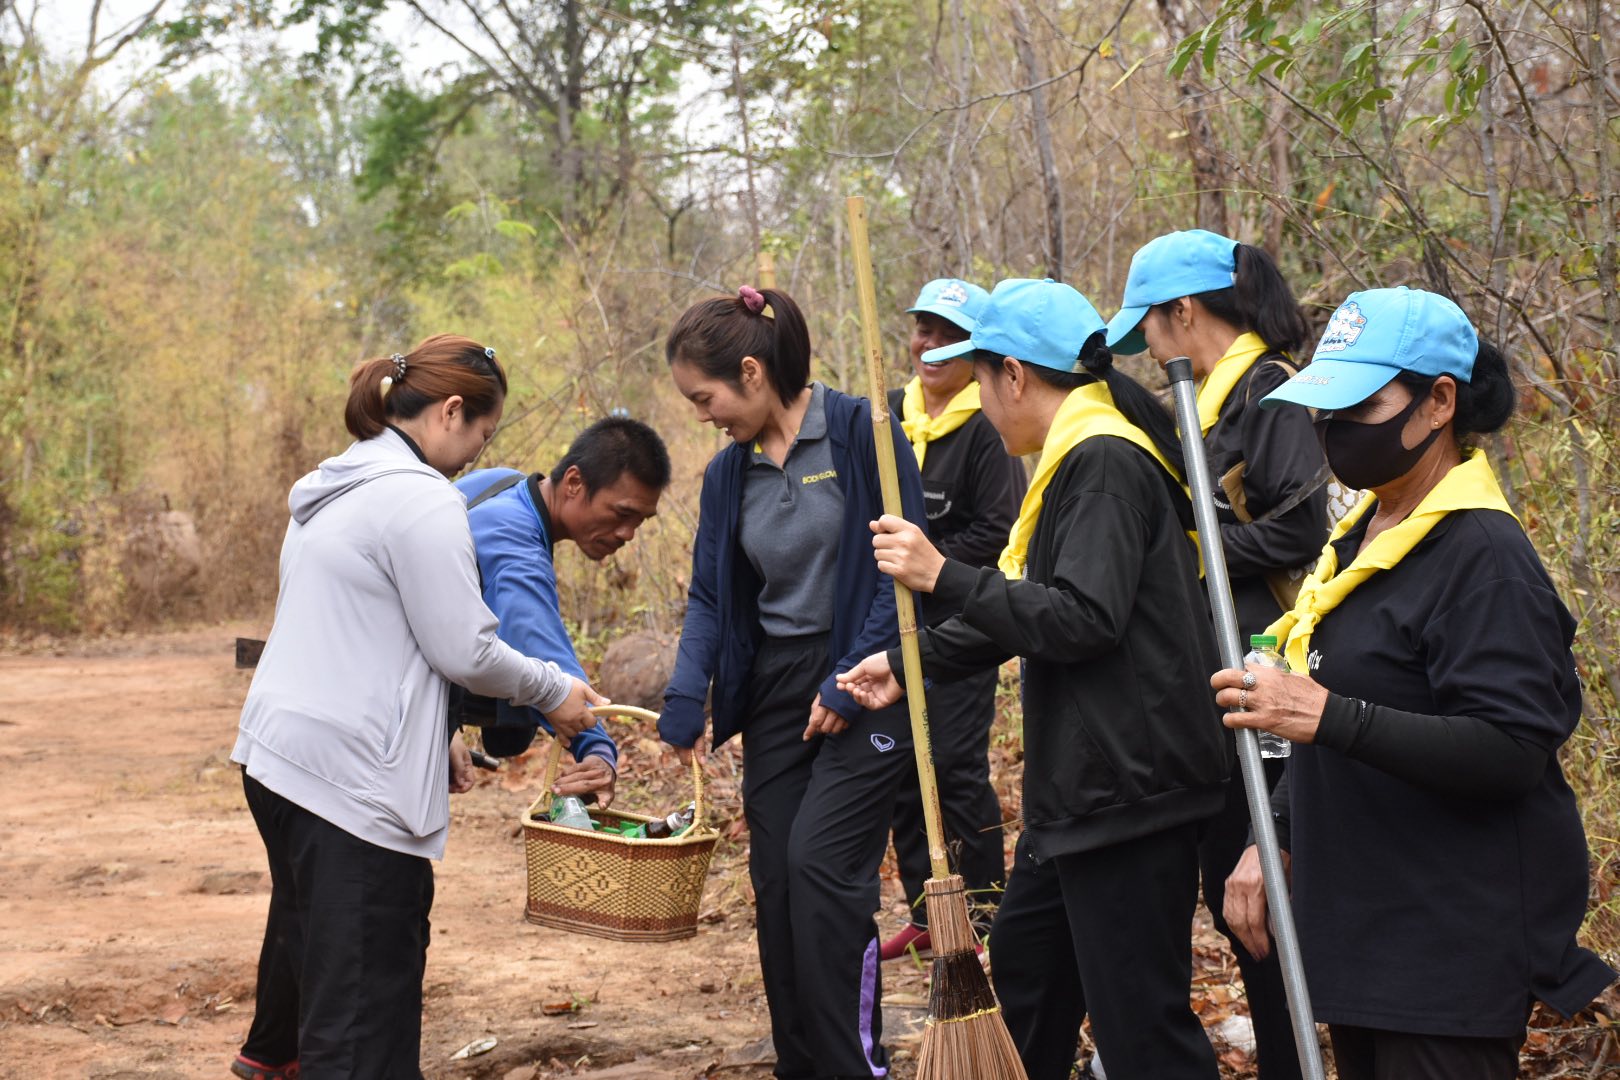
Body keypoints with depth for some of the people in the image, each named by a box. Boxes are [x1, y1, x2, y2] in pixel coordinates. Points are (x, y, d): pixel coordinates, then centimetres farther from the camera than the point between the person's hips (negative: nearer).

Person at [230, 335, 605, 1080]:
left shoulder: (332, 492, 16)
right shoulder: (422, 500, -14)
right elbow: (464, 649, -13)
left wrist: (431, 735, 23)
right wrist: (553, 691, 3)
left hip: (277, 755, 10)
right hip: (352, 779, -10)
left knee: (308, 932, 29)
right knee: (367, 996, -6)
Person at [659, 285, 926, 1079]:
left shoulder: (861, 433, -12)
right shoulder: (729, 475, 6)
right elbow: (709, 596, 9)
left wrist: (851, 682, -14)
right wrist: (685, 702, -6)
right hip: (775, 692, 6)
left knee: (821, 862, -16)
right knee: (775, 879, 5)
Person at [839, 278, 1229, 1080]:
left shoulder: (1103, 462, -16)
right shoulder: (1078, 457, 16)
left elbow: (1083, 620, -25)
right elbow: (1027, 605, 23)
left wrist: (944, 577, -23)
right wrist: (911, 664, 22)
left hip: (1127, 787, -11)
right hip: (1084, 785, 11)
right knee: (1024, 956, 24)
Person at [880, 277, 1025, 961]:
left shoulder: (987, 429, -10)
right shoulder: (890, 413, 10)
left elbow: (997, 533, -14)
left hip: (958, 624, -7)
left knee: (957, 766, -6)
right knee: (901, 771, 10)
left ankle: (983, 910, 6)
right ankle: (924, 914, 20)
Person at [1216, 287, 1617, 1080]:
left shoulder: (1482, 555, -17)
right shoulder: (1362, 535, 12)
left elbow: (1512, 752, -26)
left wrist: (1328, 716, -33)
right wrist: (1273, 841, 13)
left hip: (1454, 943, -9)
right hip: (1360, 920, 9)